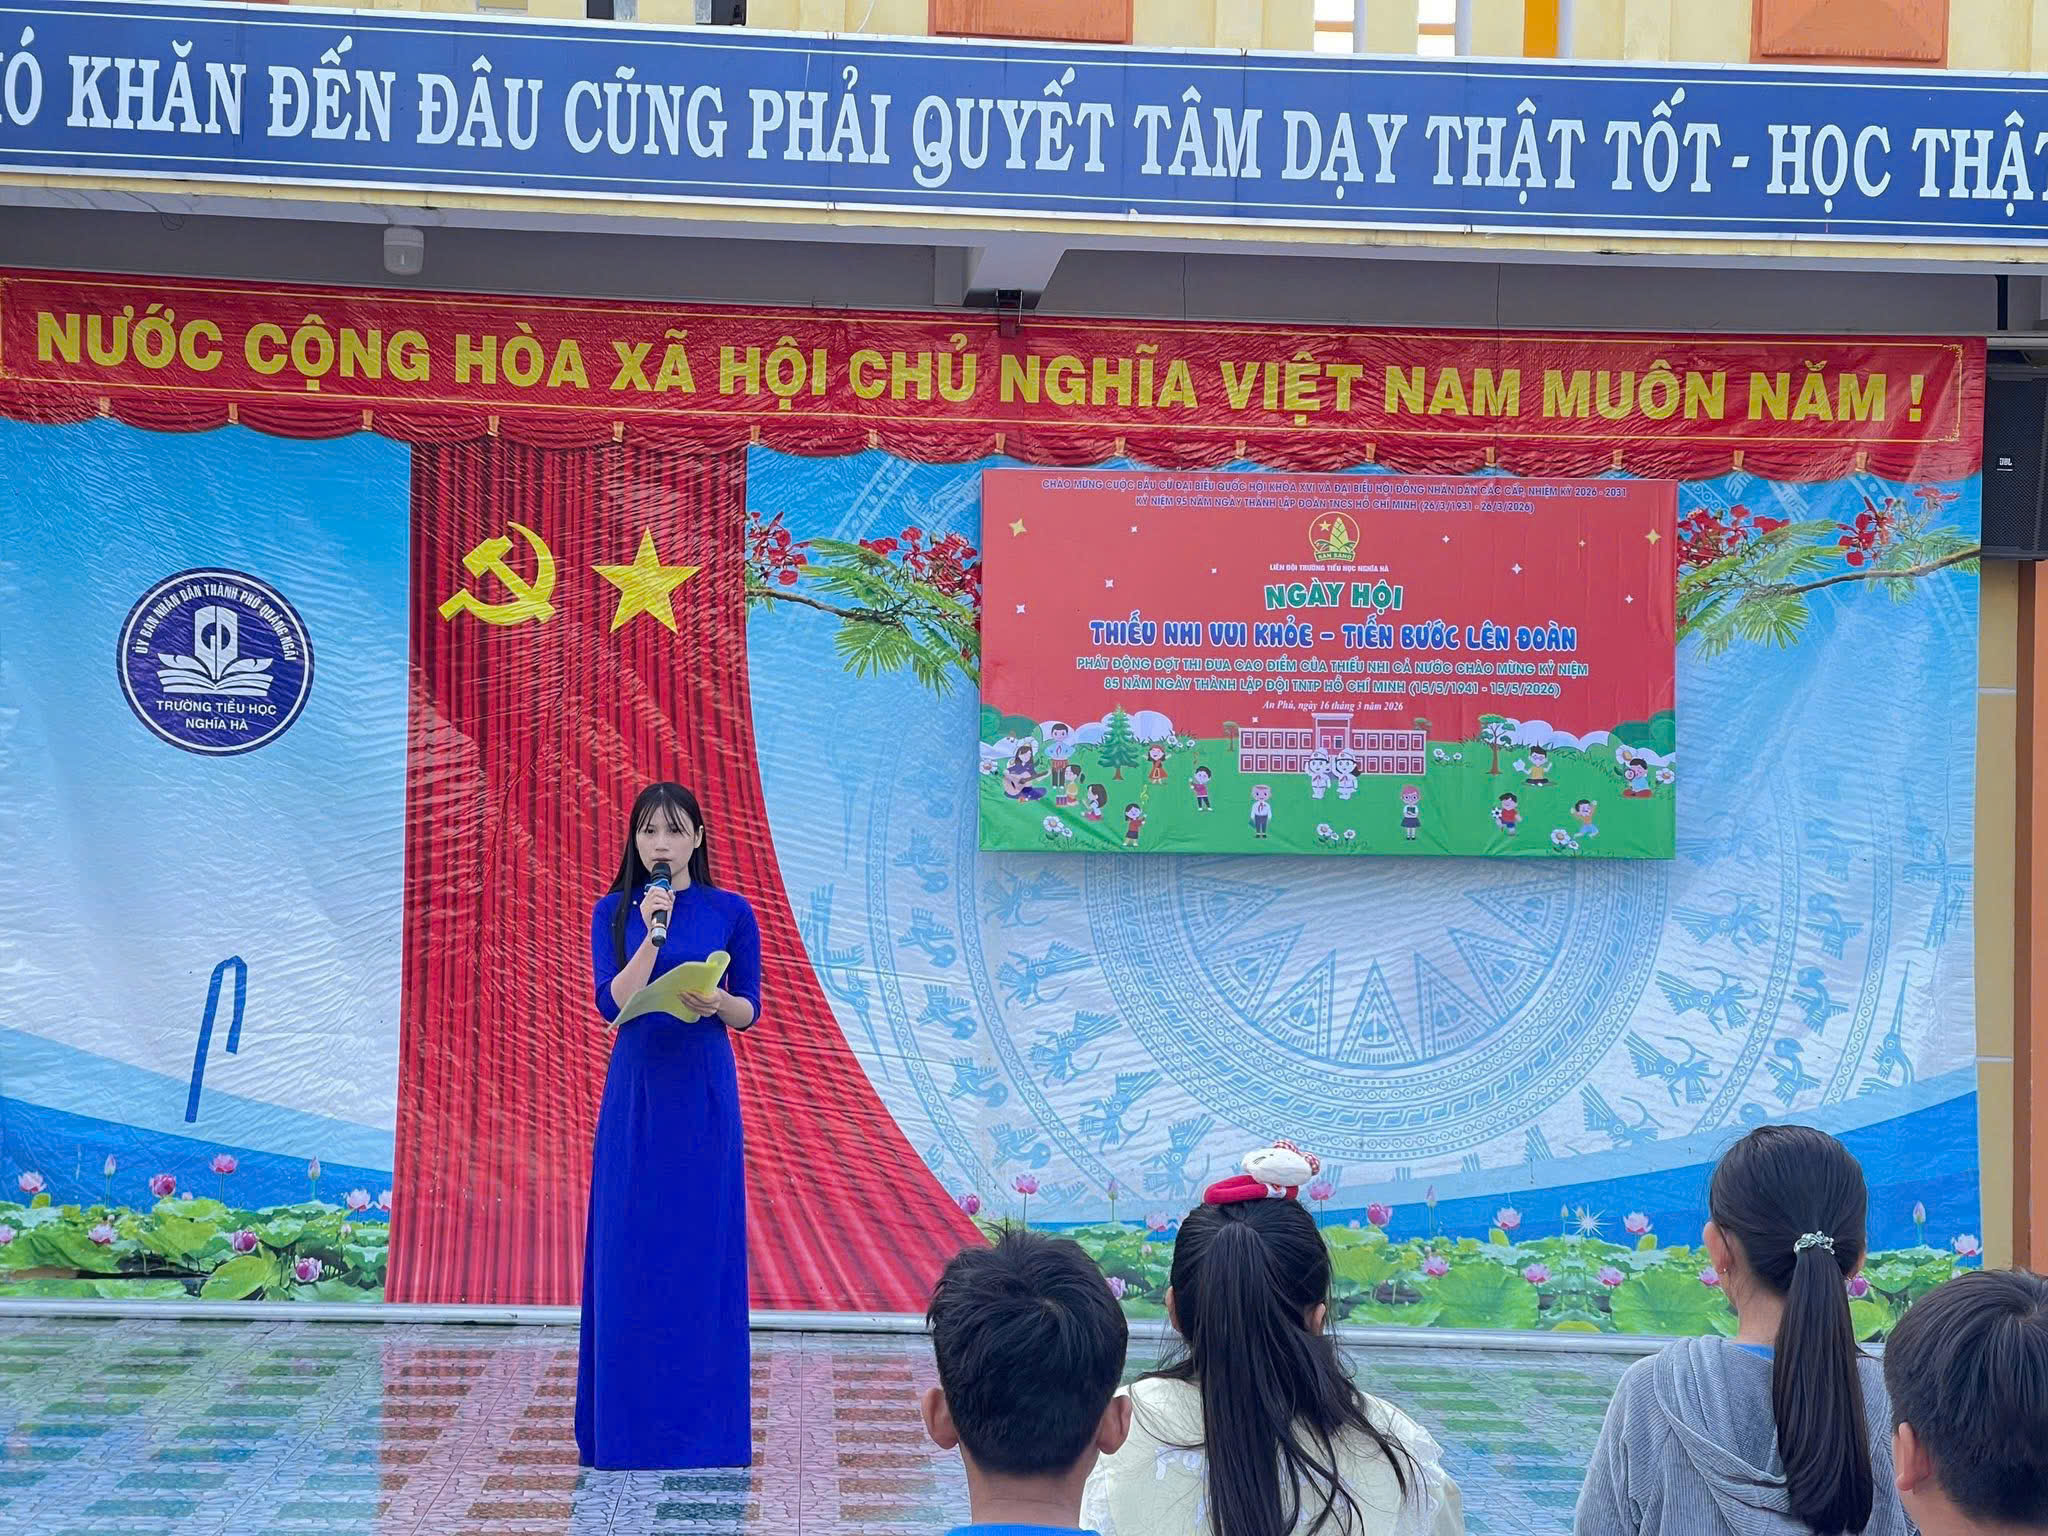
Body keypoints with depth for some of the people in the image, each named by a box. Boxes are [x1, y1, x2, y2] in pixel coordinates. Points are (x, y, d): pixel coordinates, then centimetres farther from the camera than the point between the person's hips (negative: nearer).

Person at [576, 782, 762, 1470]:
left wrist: (716, 1001, -16)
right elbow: (612, 1002, -8)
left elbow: (750, 1011, 5)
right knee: (631, 1249, 1)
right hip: (637, 1088, 0)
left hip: (704, 1093, 0)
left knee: (704, 1246, 1)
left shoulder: (731, 912, 3)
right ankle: (629, 1422, 9)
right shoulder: (615, 912, 4)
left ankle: (703, 1420, 9)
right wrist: (654, 933, -17)